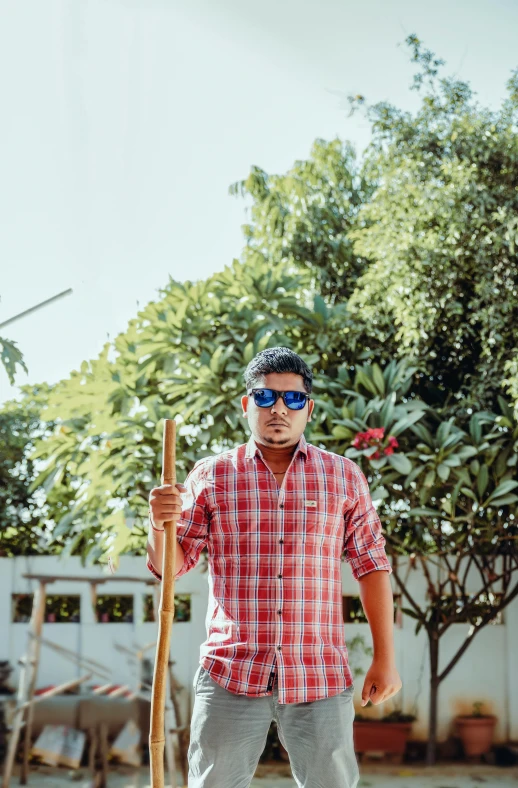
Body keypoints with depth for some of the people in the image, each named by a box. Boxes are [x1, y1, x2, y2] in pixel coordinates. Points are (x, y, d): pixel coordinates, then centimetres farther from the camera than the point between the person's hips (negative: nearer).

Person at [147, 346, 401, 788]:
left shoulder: (343, 477, 6)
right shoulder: (211, 477, 4)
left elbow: (372, 566, 7)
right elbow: (169, 566, 5)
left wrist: (385, 658, 4)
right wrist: (160, 524, -16)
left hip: (321, 680, 0)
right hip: (230, 677, 0)